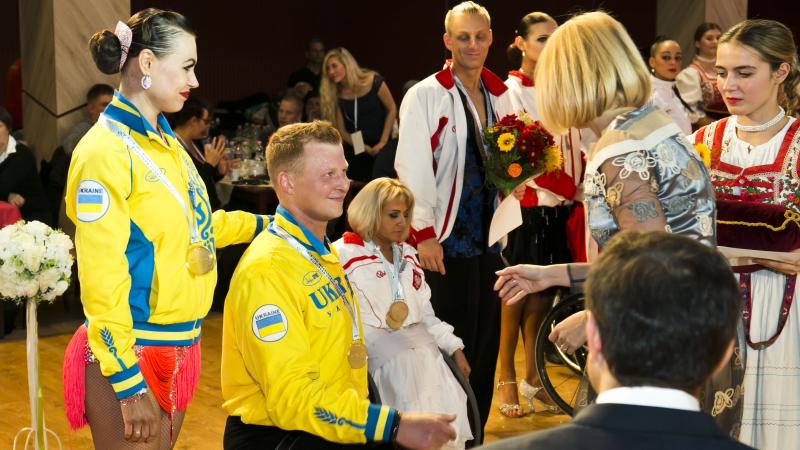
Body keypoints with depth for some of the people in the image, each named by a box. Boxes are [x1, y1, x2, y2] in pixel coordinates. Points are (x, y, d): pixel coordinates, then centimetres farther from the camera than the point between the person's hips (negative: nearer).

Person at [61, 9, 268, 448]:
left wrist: (260, 224, 29)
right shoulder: (106, 150, -16)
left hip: (177, 347, 8)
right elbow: (102, 276, -19)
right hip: (130, 357, -8)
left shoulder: (166, 142, 9)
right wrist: (129, 384, -20)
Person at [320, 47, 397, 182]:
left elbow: (392, 109, -5)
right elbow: (342, 131, -1)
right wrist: (366, 148, -10)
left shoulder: (373, 81, -12)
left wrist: (383, 142, -8)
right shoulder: (335, 95, -5)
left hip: (382, 146, -2)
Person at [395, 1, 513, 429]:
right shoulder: (425, 96, -7)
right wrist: (424, 234, -15)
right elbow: (412, 169, -12)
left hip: (489, 235, 6)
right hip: (446, 237, -6)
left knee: (486, 338, 10)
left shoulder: (500, 94, 11)